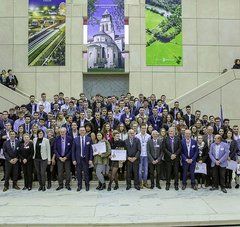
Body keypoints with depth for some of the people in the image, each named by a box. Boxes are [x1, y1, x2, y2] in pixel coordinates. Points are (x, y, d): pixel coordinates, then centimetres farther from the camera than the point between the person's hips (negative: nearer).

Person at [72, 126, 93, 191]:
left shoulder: (89, 139, 0)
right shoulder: (75, 139, 1)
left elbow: (91, 150, 0)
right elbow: (73, 150, 2)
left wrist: (90, 159, -5)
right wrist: (73, 159, -4)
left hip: (86, 159, -1)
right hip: (78, 159, 1)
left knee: (86, 173, 5)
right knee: (79, 173, 6)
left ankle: (87, 186, 19)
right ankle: (79, 186, 20)